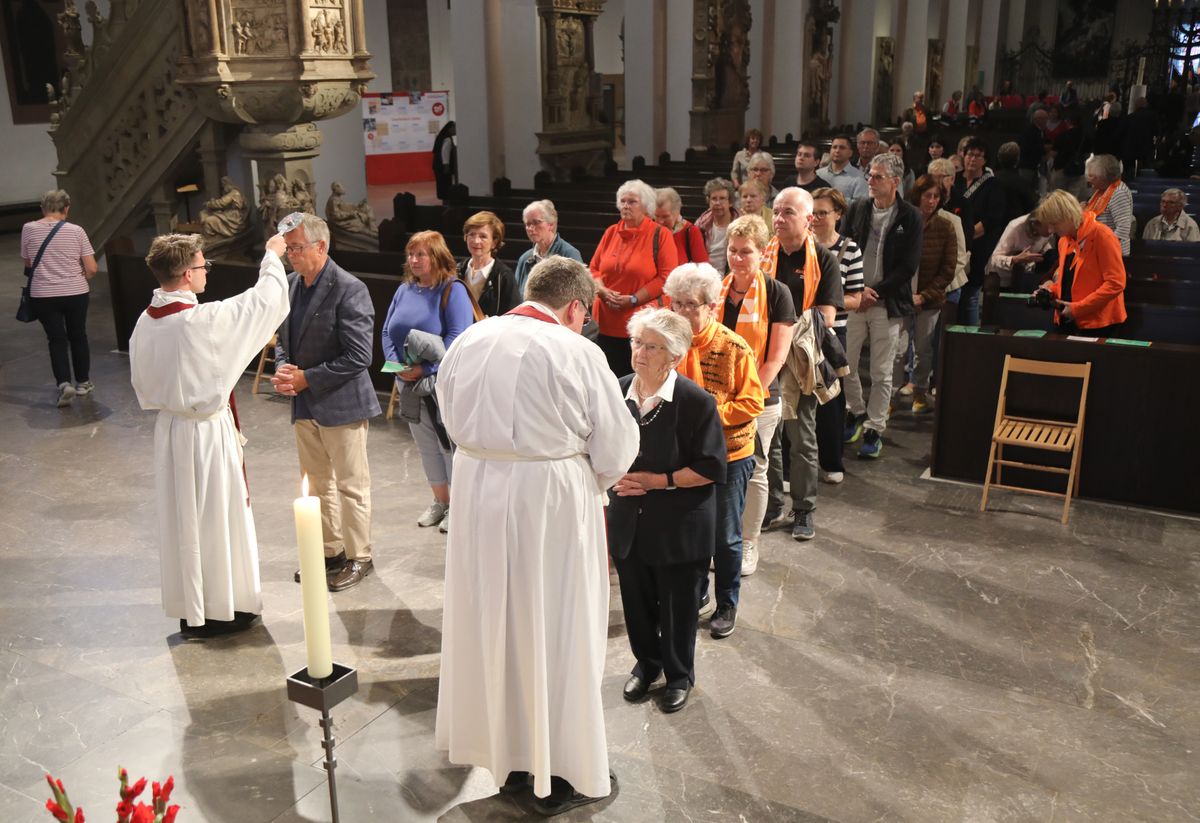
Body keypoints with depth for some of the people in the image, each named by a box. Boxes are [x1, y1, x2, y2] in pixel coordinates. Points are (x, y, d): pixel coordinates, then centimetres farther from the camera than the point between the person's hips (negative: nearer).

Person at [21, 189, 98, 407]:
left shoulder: (28, 229, -3)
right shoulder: (76, 231, -6)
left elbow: (28, 263, 8)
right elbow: (92, 269, -6)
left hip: (43, 295, 0)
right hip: (75, 293, 0)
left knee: (57, 339, 8)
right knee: (78, 336, 16)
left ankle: (64, 384, -8)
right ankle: (83, 382, 27)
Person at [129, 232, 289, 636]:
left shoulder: (145, 322, -1)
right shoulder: (205, 319, -24)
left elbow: (142, 383, 10)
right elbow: (266, 299, -14)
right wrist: (272, 255, 1)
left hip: (169, 429, 7)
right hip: (208, 432, -7)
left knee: (180, 517, 17)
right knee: (216, 519, 6)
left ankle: (188, 607, 30)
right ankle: (218, 611, 18)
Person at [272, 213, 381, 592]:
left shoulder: (349, 290, -17)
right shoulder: (291, 285, 6)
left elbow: (358, 357, -20)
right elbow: (283, 337, 18)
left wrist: (307, 378, -18)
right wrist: (282, 368, -3)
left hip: (340, 403, -7)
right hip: (304, 404, 8)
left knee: (351, 486, 5)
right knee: (318, 483, 18)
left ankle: (358, 557, 20)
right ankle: (331, 550, 33)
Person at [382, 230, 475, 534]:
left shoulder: (452, 290, -11)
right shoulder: (404, 290, 10)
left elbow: (457, 336, -19)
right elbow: (387, 332, 11)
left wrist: (425, 368, -22)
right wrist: (396, 364, -6)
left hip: (443, 383, -7)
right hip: (409, 383, 7)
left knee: (450, 444, 1)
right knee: (426, 445, 15)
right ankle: (440, 501, 29)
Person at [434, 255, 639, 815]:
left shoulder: (469, 341, 2)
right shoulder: (577, 353, -14)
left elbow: (452, 418, 11)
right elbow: (617, 447, -9)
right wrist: (594, 483, 10)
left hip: (475, 488, 6)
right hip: (550, 496, -5)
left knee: (491, 619, 19)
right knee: (552, 631, 8)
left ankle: (499, 746, 36)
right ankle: (561, 773, 22)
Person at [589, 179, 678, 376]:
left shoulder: (660, 235, -2)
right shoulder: (611, 232, 11)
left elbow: (666, 277, -8)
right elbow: (594, 268, 14)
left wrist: (633, 299, -14)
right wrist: (603, 291, -7)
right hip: (606, 324, 4)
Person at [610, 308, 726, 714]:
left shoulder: (696, 402, -17)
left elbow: (711, 468, -14)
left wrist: (659, 480, -19)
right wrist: (615, 477, -10)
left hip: (680, 526, -4)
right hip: (628, 522, 4)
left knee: (678, 607, 13)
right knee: (636, 601, 18)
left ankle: (679, 675, 36)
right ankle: (646, 664, 44)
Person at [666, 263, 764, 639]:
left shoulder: (735, 349, -14)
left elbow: (752, 402, -12)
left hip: (728, 455, -3)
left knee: (725, 535, 8)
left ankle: (727, 604, 27)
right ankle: (695, 592, 37)